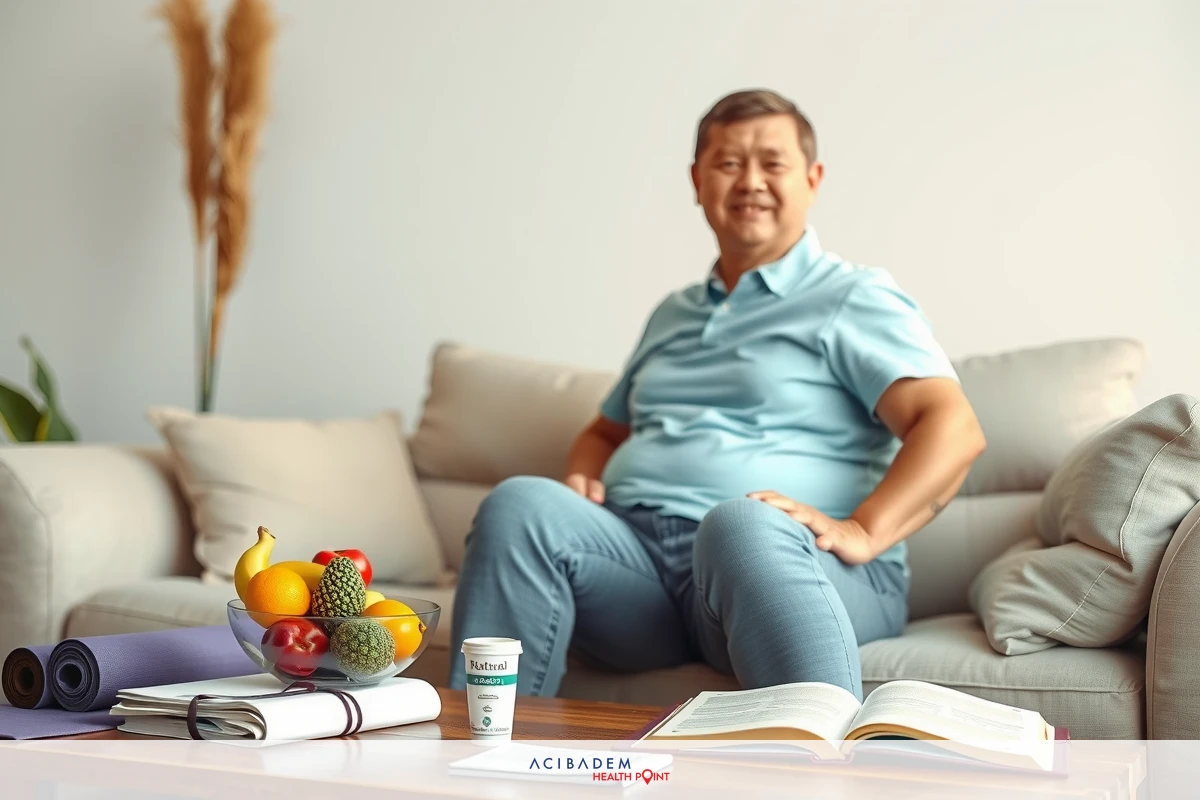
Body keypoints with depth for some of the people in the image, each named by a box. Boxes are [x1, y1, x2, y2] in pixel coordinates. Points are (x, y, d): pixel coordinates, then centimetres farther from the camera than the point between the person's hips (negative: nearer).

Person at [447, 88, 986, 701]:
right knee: (520, 505, -25)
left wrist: (862, 532, -20)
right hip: (634, 553, 5)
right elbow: (606, 431, 39)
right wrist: (580, 480, 14)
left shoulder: (854, 298, 9)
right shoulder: (671, 315, 29)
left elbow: (953, 428, -4)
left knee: (743, 522, -40)